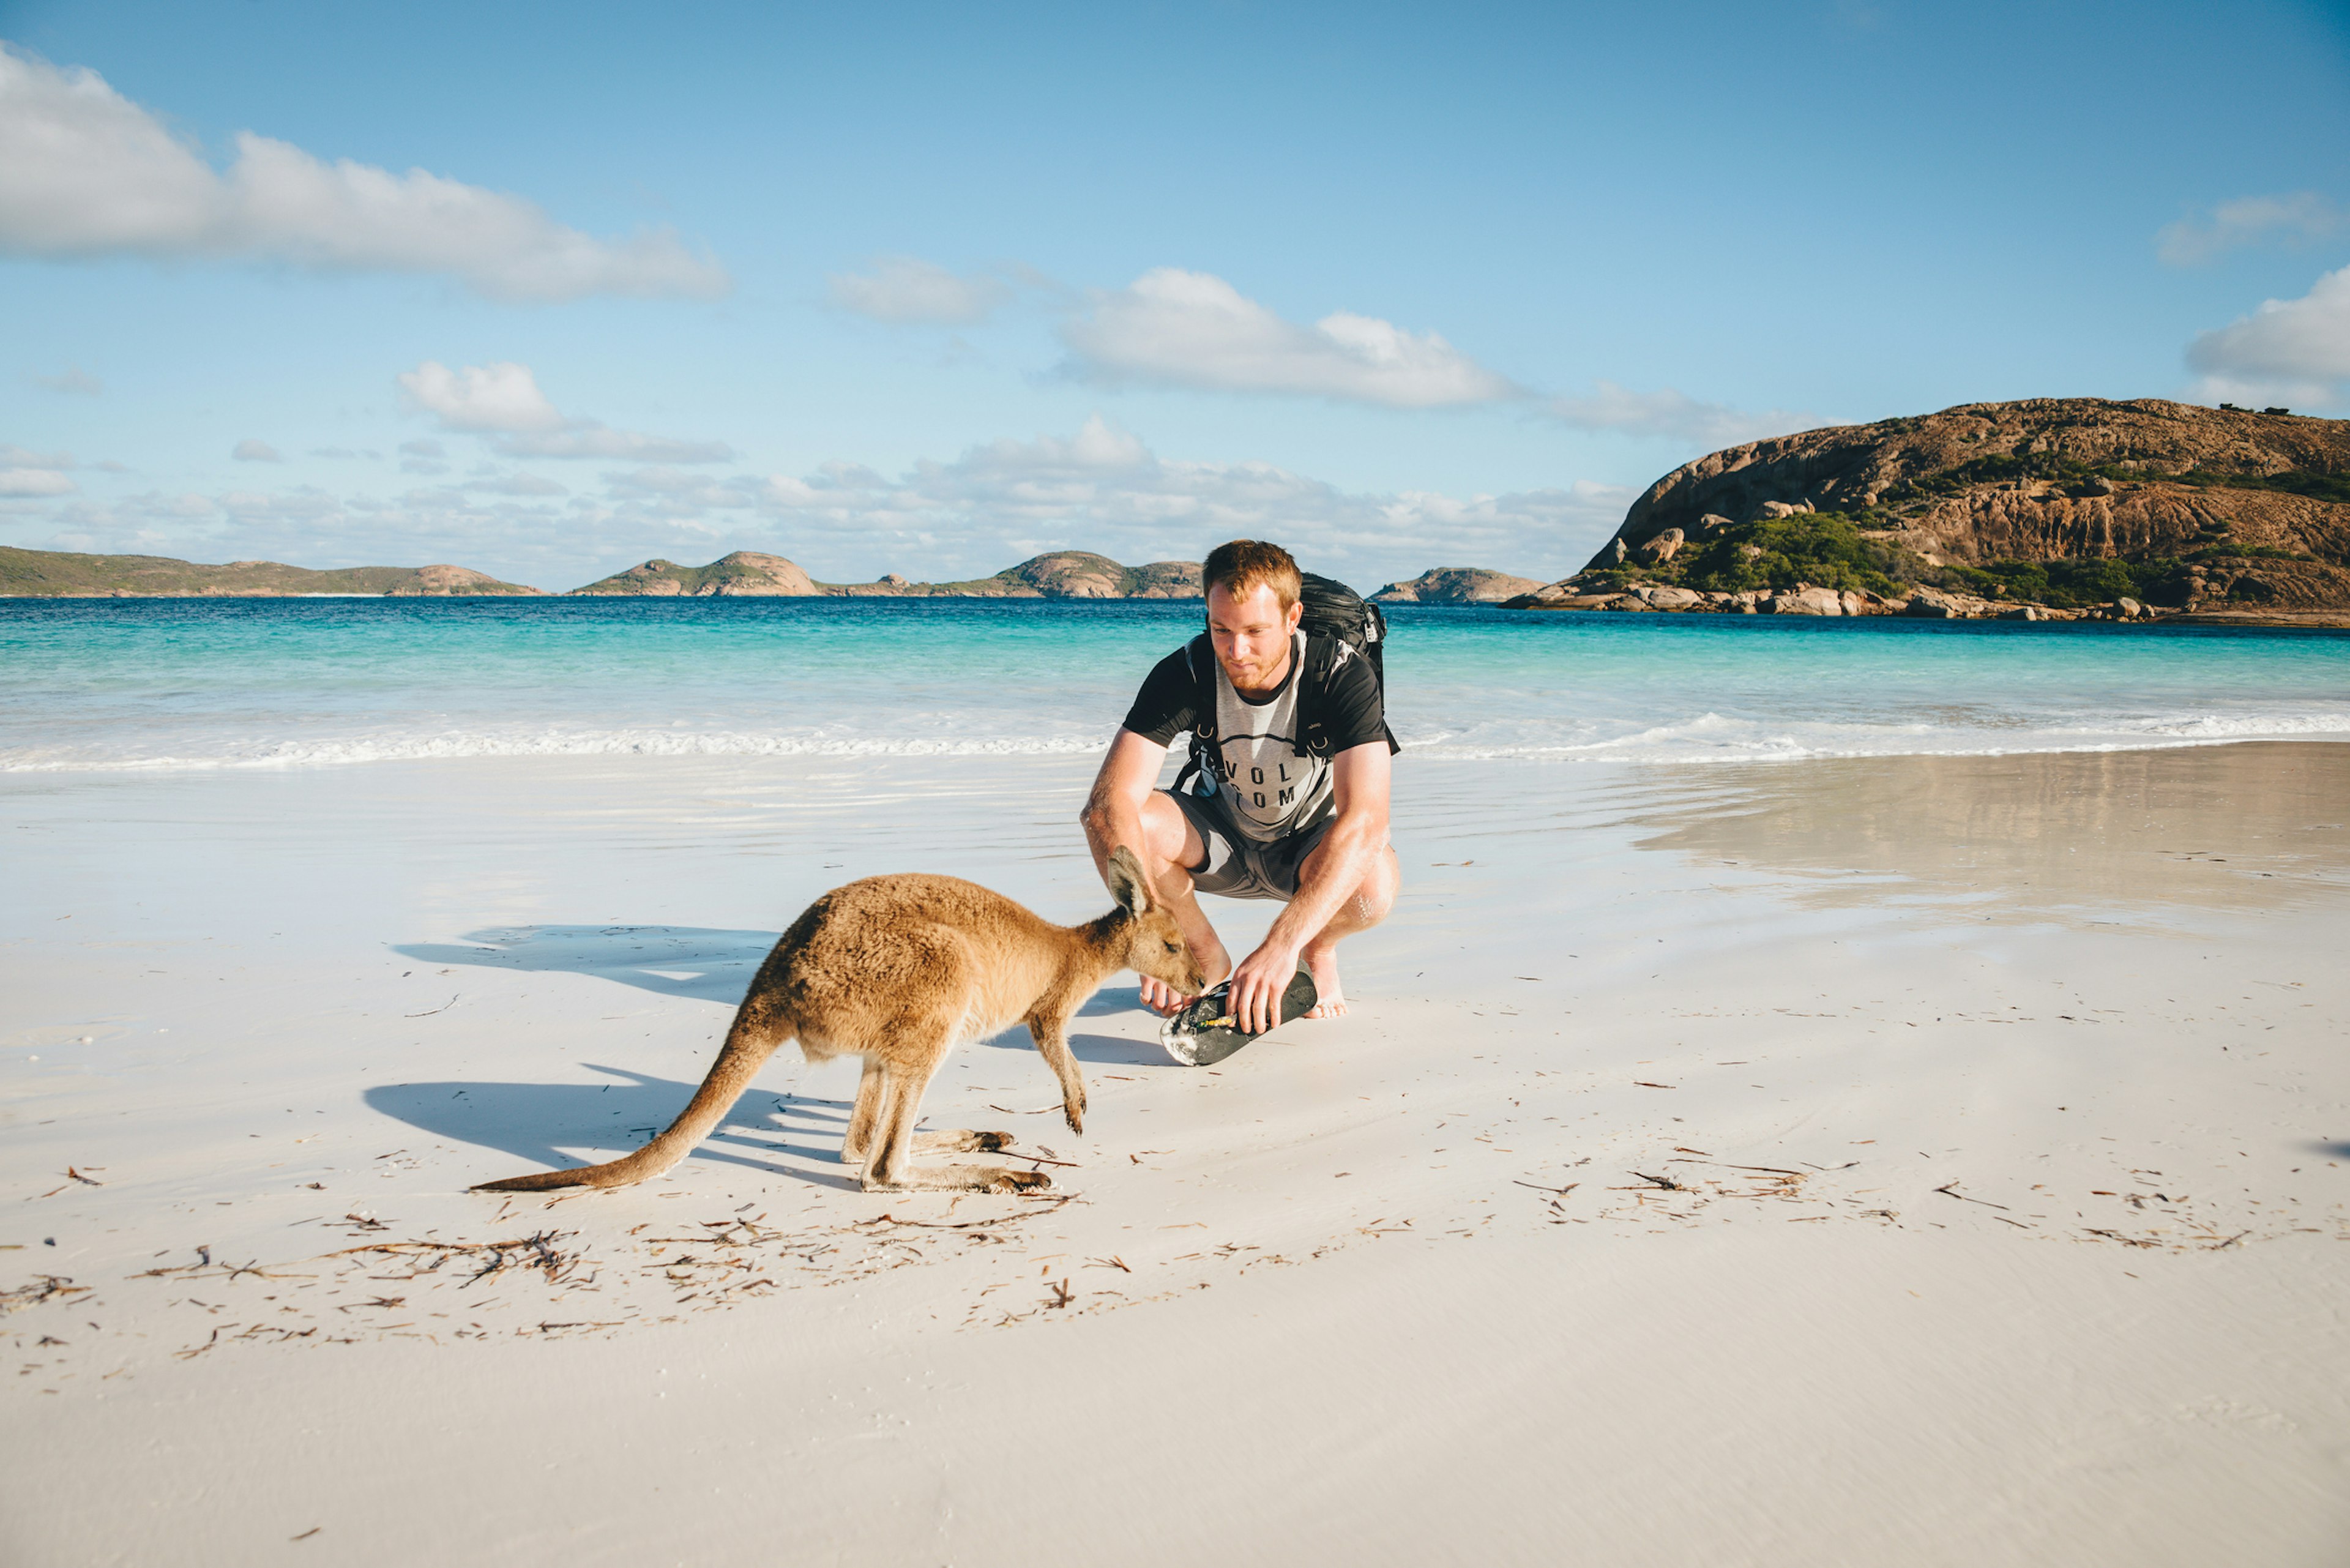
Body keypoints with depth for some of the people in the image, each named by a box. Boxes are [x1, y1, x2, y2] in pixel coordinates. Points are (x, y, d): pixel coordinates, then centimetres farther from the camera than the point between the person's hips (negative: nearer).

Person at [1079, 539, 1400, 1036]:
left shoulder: (1343, 674, -28)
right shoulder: (1185, 673, -24)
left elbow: (1365, 821, -39)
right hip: (1221, 840, 2)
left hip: (1311, 844, -2)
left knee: (1372, 884, -37)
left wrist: (1282, 944, -51)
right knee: (1133, 822, -30)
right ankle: (1208, 959, -2)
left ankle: (1319, 949, 1)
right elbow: (1109, 801, -33)